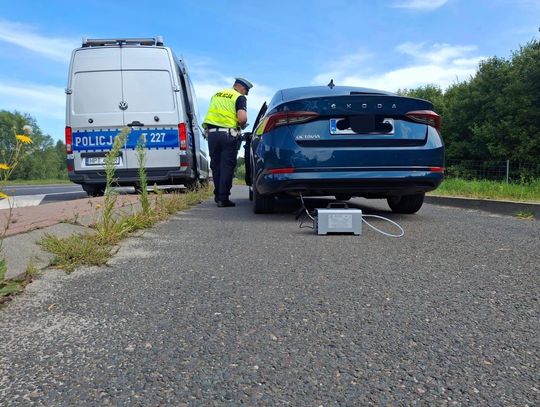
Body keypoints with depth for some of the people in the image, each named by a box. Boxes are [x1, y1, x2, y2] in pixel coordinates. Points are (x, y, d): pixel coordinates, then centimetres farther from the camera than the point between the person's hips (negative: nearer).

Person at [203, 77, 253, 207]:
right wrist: (242, 126, 5)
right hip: (228, 134, -5)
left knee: (215, 166, 15)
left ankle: (217, 195, 23)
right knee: (227, 167, 0)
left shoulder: (216, 95, 21)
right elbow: (242, 118, -14)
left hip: (212, 133, 6)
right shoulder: (240, 97, 0)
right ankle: (223, 198, -1)